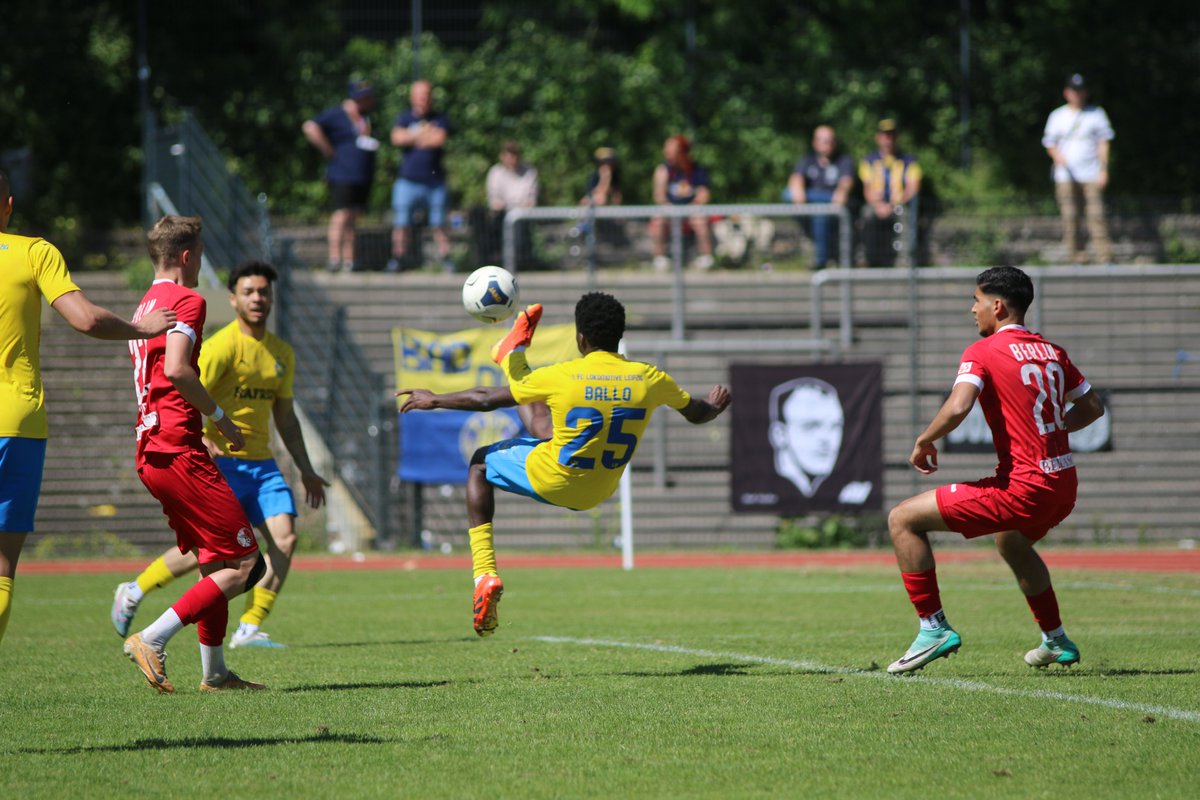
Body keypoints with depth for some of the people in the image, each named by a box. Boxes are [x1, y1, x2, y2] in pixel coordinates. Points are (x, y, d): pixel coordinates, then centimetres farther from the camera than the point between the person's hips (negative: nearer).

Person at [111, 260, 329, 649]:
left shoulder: (282, 353, 13)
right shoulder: (222, 346, -10)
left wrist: (306, 470, 21)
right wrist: (200, 442, -32)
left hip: (261, 462, 7)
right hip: (221, 461, -7)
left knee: (285, 539, -10)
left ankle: (248, 630, -4)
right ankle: (132, 593, 12)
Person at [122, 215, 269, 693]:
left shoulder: (146, 307, 21)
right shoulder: (187, 300, -7)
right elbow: (175, 368, -22)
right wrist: (220, 416, -12)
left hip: (149, 451, 10)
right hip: (179, 449, -10)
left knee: (216, 564, 16)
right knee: (241, 564, -8)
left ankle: (214, 672, 15)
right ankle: (152, 640, -16)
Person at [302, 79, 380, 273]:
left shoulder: (365, 117, 17)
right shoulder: (336, 115, -9)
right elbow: (310, 127, -18)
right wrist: (328, 150, -16)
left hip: (363, 176, 8)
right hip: (342, 175, -8)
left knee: (353, 217, 6)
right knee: (342, 214, -13)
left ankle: (349, 259, 7)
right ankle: (335, 257, -15)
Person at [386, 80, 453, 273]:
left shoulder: (440, 119, 7)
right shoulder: (405, 117, 10)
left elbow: (440, 139, -11)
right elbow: (397, 137, -7)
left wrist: (413, 137, -4)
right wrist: (425, 134, -8)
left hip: (435, 181, 0)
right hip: (408, 179, 0)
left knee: (439, 222, 1)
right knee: (401, 222, -3)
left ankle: (445, 256, 6)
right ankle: (397, 257, 4)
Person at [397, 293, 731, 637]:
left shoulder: (563, 376, -22)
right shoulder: (650, 379, -14)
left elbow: (488, 399, -10)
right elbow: (695, 412, 5)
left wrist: (434, 400, 7)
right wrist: (714, 407, 31)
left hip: (550, 482, -4)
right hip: (600, 491, 4)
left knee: (480, 464, 23)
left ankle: (485, 574, 12)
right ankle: (511, 355, 56)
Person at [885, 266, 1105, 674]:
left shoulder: (982, 352, -7)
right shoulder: (1052, 351, 13)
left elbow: (957, 408, -23)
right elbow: (1092, 406, 22)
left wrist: (924, 442, -6)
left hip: (1023, 487, -8)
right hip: (1064, 486, 8)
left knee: (903, 520, -1)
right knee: (1011, 541, 41)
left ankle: (934, 627, -4)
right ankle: (1056, 641, 44)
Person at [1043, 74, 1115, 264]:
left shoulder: (1096, 113, 10)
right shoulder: (1057, 116, 14)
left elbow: (1103, 142, 7)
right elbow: (1049, 143, 13)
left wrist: (1103, 170, -3)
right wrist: (1057, 156, -10)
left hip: (1091, 175, -2)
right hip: (1065, 175, 2)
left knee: (1096, 215, -10)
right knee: (1069, 216, -5)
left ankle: (1105, 257, -13)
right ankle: (1076, 256, -2)